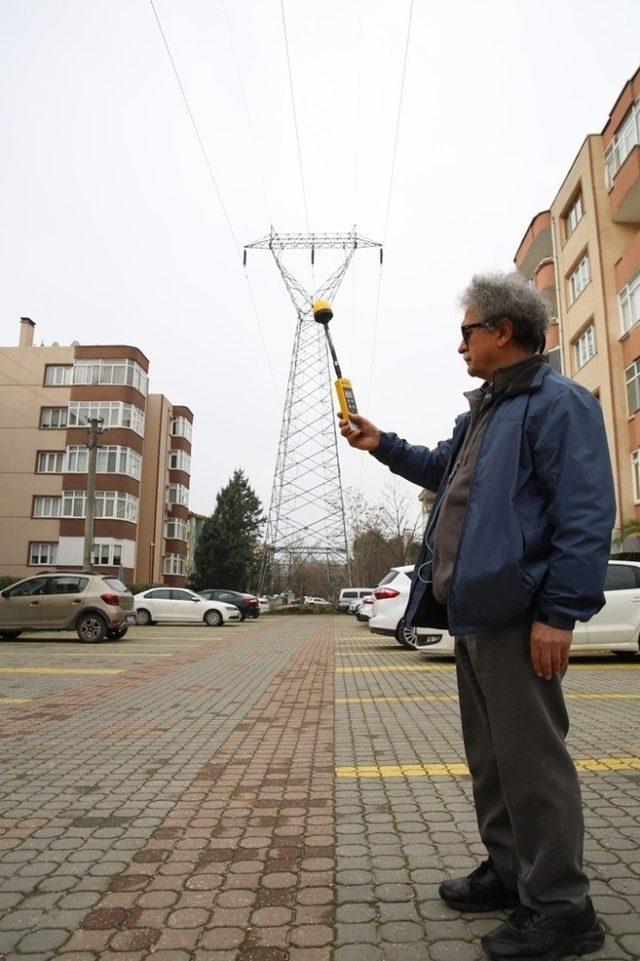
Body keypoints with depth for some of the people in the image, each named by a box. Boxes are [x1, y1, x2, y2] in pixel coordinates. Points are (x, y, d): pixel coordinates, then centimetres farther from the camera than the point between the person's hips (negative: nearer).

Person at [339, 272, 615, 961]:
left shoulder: (557, 403, -10)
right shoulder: (483, 411, 20)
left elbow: (586, 516, -18)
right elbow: (443, 470, 35)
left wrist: (559, 612, -23)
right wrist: (381, 445, 29)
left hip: (516, 614, -10)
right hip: (472, 609, 10)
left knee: (531, 757, -1)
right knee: (489, 753, 18)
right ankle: (509, 871, 34)